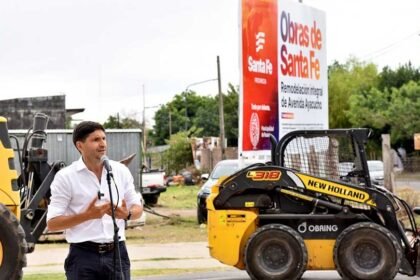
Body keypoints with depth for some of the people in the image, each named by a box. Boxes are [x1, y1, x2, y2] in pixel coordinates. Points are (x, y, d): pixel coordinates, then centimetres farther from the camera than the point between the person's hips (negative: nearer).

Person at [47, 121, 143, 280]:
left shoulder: (121, 171, 7)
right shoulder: (66, 177, -6)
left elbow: (137, 208, 14)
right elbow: (52, 223, -8)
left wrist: (127, 214, -10)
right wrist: (87, 215, -21)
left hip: (117, 253, 4)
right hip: (84, 256, -4)